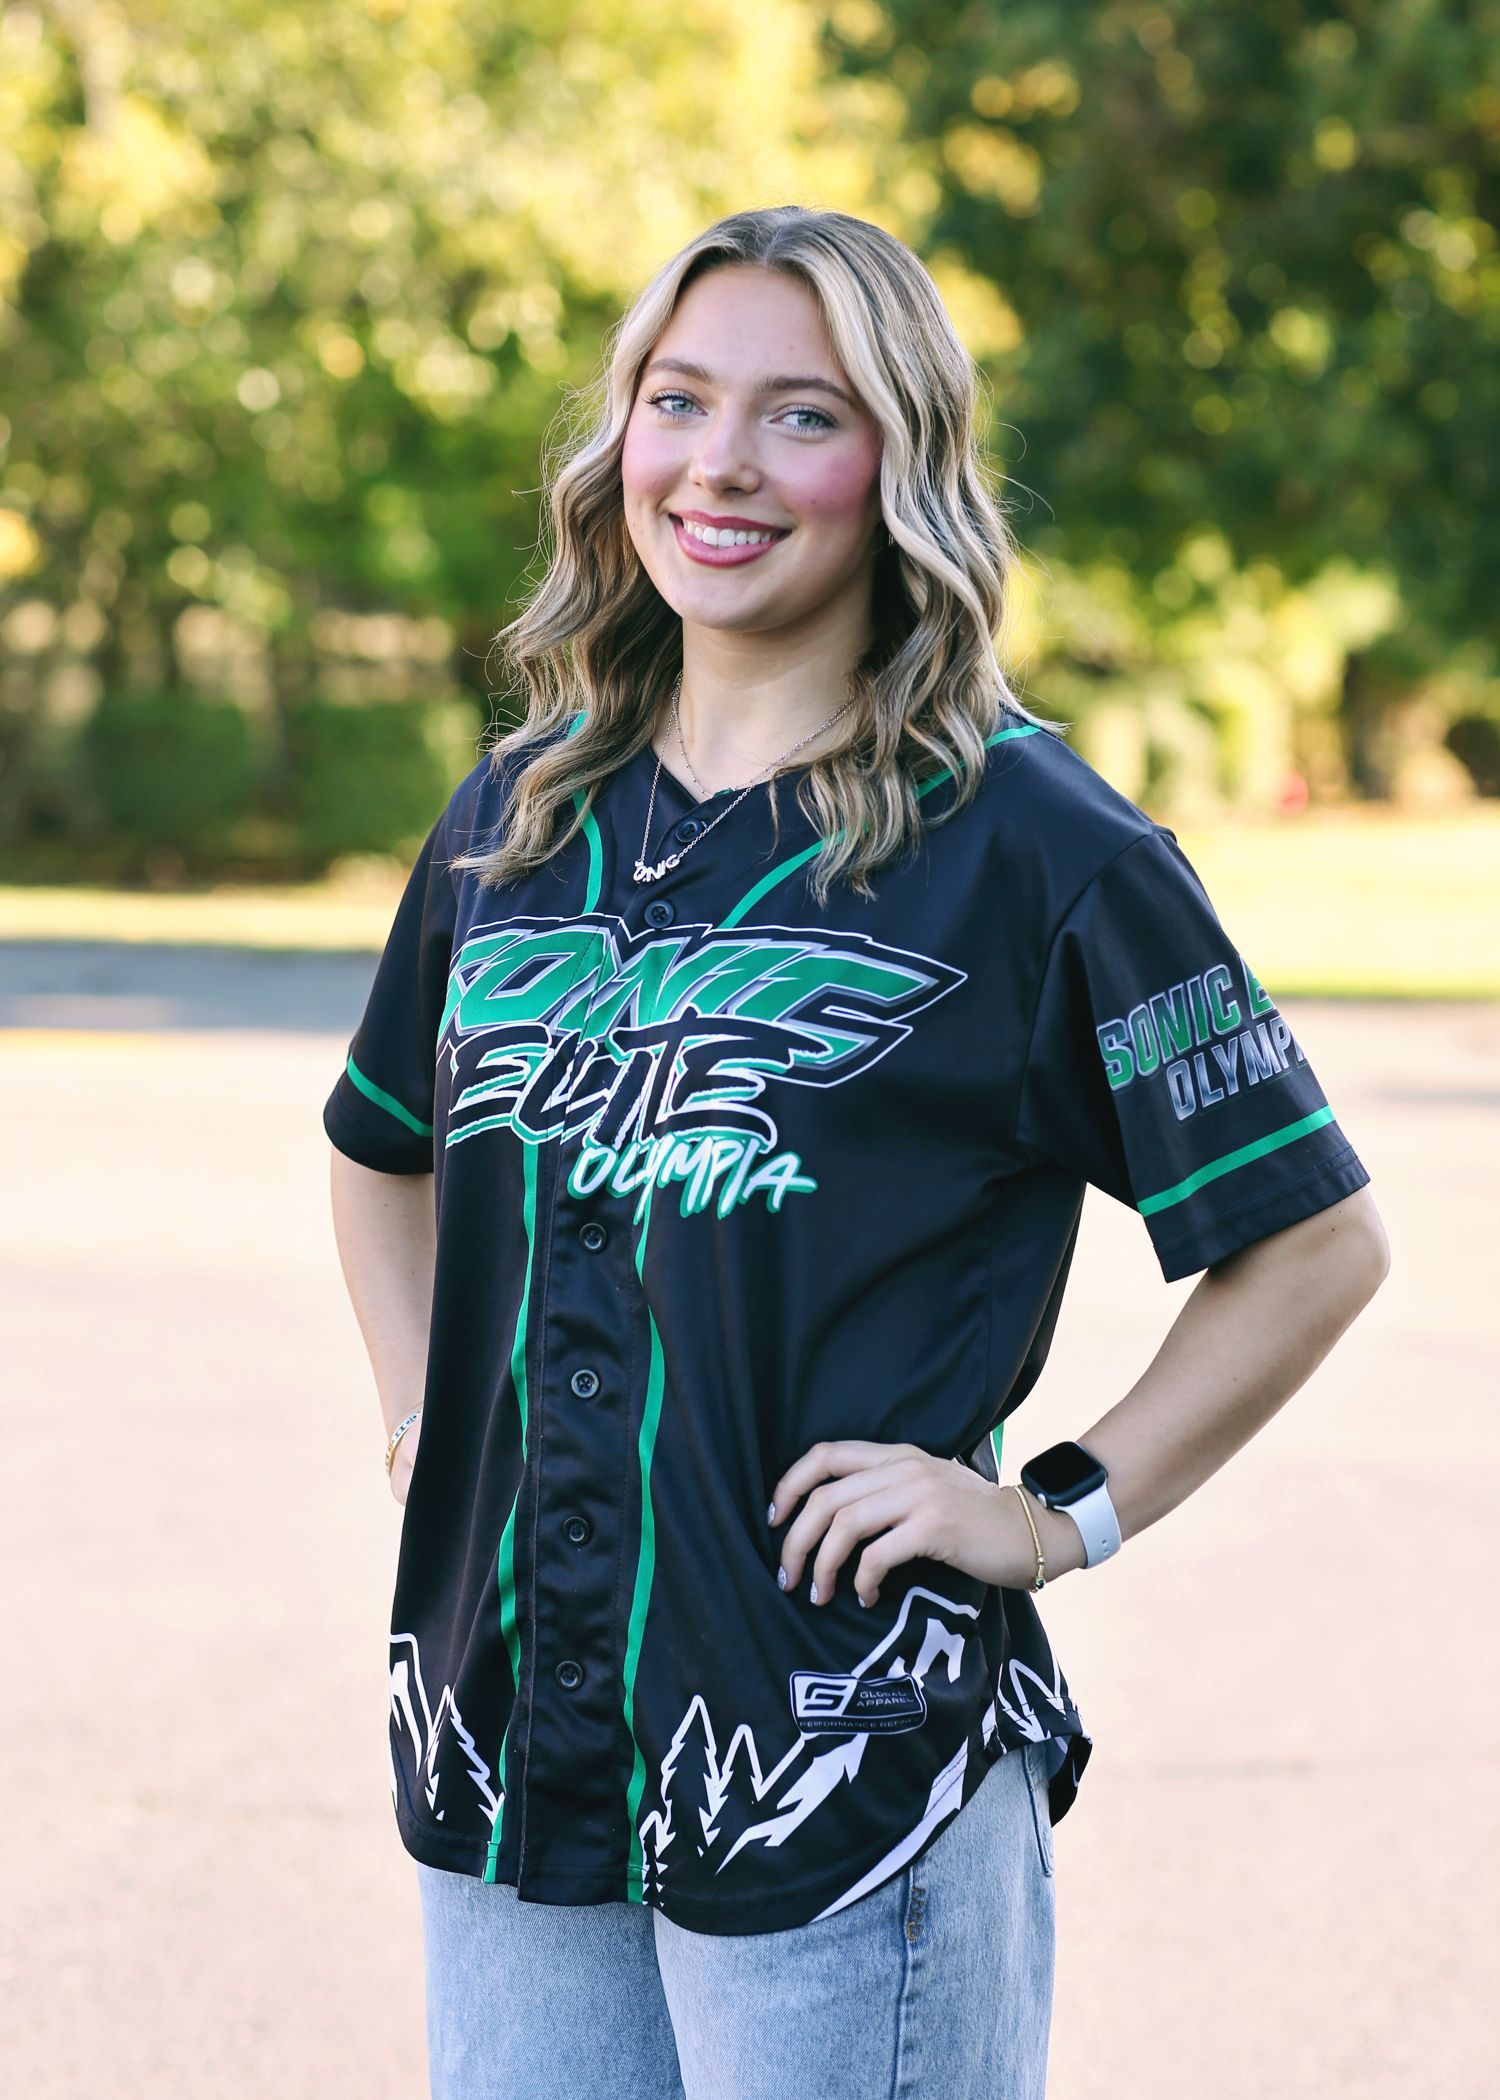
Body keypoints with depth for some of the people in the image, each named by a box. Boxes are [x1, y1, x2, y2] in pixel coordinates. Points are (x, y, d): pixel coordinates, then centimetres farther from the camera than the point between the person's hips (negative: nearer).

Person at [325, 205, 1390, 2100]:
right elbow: (383, 1152, 27)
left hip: (844, 1780, -5)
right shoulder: (518, 815, 10)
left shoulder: (1029, 840, -7)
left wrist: (1059, 1513, -8)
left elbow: (1314, 1240, -4)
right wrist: (424, 1415, 13)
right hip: (507, 1737, 5)